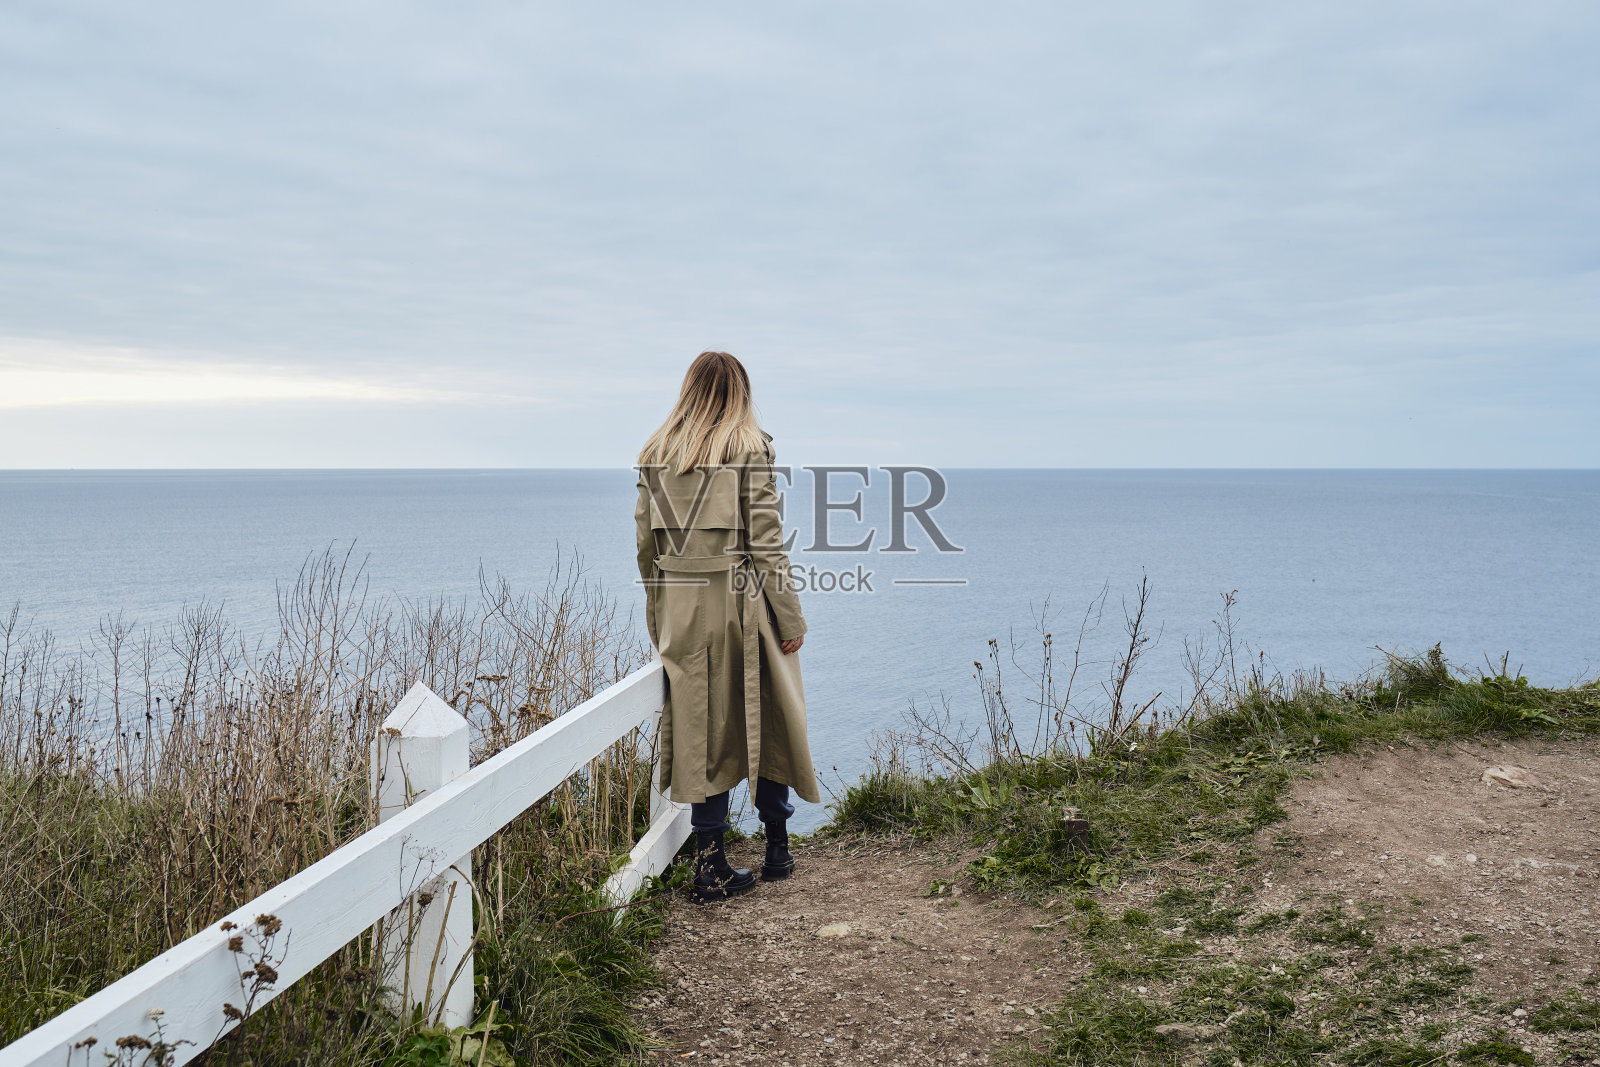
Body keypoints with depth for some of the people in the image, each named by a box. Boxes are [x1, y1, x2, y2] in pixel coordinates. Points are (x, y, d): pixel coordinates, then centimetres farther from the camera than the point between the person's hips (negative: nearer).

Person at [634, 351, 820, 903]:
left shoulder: (655, 453, 7)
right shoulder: (750, 447, -6)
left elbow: (646, 544, 9)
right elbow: (765, 540, -11)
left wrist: (658, 617, 18)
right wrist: (790, 616, -6)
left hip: (682, 607, 4)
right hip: (742, 600, -3)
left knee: (701, 729, 8)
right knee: (768, 718, 13)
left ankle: (711, 863, 11)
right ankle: (776, 847, 24)